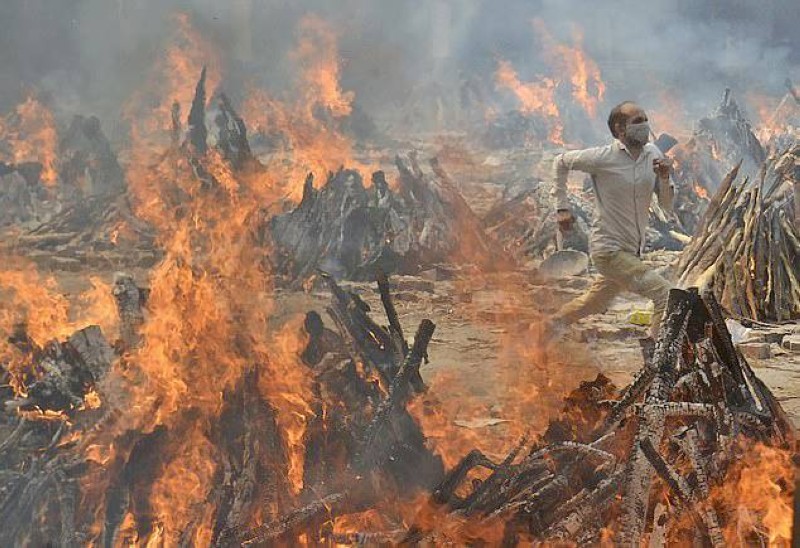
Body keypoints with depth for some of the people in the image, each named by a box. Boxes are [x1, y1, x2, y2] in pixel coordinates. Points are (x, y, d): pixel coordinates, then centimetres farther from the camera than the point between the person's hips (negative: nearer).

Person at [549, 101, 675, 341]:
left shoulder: (653, 154, 2)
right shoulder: (603, 158, -14)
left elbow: (667, 205, 5)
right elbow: (561, 161, 3)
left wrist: (664, 178, -15)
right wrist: (562, 207, 1)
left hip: (632, 252, 7)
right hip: (609, 250, -7)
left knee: (593, 304, 22)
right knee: (666, 294, -18)